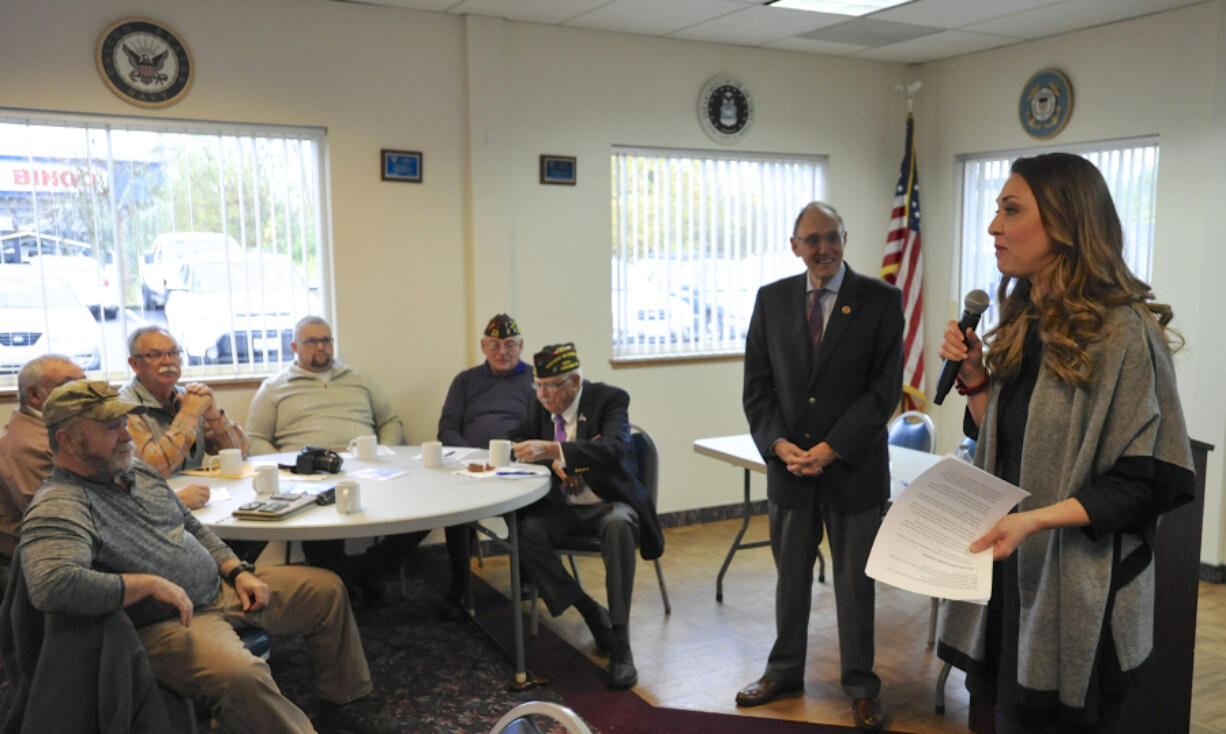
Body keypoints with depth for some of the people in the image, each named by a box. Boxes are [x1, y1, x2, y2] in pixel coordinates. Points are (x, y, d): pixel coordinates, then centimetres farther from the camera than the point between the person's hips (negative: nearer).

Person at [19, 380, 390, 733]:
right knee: (241, 676, -39)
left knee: (327, 590, 12)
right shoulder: (58, 508, -19)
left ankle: (341, 702, 27)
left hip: (220, 587, 9)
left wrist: (238, 571, 5)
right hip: (164, 624, -9)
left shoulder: (139, 472, 9)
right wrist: (150, 584, -29)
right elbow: (50, 586, -37)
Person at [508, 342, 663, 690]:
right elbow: (516, 441, 12)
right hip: (562, 506, 5)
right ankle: (591, 612, -13)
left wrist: (554, 450, -41)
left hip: (609, 504, -4)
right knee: (525, 533, -27)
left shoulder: (609, 399, -11)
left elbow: (614, 448, -29)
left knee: (619, 526, -39)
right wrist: (550, 460, -10)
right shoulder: (542, 405, 6)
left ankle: (620, 645, -31)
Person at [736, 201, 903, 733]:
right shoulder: (771, 299, 3)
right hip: (788, 463, 3)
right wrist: (778, 444, -11)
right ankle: (785, 670, 33)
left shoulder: (881, 300, -5)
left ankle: (861, 685, 27)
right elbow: (757, 384, 3)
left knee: (855, 580, 10)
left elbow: (885, 388, -9)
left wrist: (832, 449, -15)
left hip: (853, 466, -2)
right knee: (791, 574, 16)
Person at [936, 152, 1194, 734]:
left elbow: (1145, 483, -16)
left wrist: (1035, 519, -27)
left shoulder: (1123, 333, -16)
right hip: (1011, 573, 7)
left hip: (1077, 592, -7)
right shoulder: (1023, 325, 7)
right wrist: (973, 374, -2)